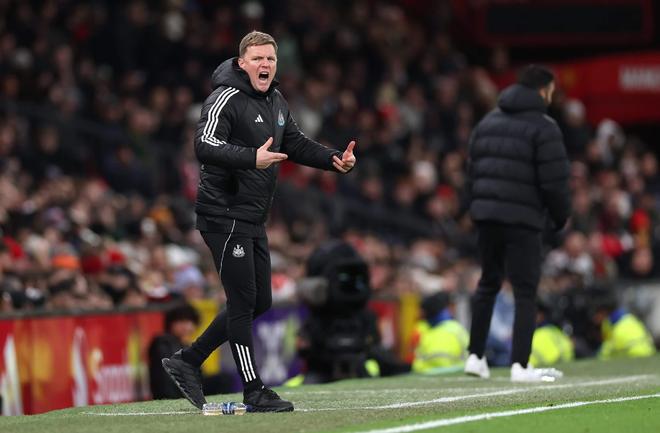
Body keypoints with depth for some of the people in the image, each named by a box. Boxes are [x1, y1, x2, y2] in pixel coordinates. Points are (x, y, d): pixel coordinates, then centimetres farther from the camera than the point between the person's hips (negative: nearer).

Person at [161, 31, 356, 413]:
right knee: (243, 302, -7)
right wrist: (252, 157, -42)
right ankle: (255, 392, -2)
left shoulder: (276, 102, 14)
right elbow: (206, 145, -28)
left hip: (254, 221, 9)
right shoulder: (226, 100, -14)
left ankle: (188, 361, 21)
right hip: (225, 216, -9)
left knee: (260, 302, 13)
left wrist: (334, 160, 5)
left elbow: (296, 144, 22)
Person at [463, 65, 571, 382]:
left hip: (486, 214, 6)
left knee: (488, 283, 19)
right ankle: (520, 365, -6)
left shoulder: (489, 121, 14)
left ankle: (475, 356, 18)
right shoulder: (543, 127, -7)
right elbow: (554, 180, -11)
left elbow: (473, 169, 14)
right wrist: (561, 216, 4)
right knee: (525, 291, -1)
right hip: (522, 220, -6)